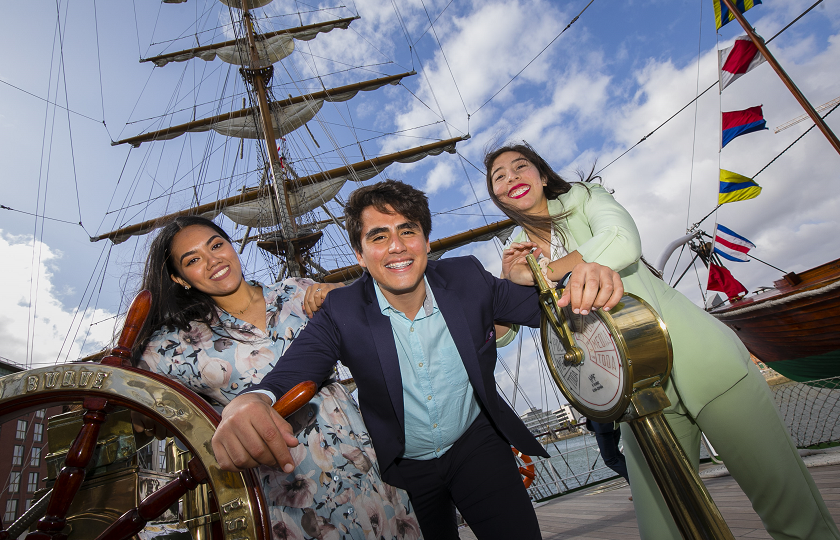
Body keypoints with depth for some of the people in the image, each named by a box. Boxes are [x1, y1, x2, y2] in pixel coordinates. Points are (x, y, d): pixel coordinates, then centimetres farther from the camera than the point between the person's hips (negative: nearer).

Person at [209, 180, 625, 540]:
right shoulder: (343, 312, -19)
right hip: (403, 468, 0)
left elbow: (542, 306, -12)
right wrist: (250, 402, -54)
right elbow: (290, 375, -29)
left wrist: (583, 282, -36)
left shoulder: (466, 278, -15)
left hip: (477, 444, 1)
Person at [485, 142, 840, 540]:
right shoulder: (516, 251, 8)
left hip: (699, 359, -2)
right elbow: (499, 333, 0)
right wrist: (509, 279, -16)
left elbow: (623, 243, -22)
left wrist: (538, 273, -17)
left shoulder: (582, 198, 0)